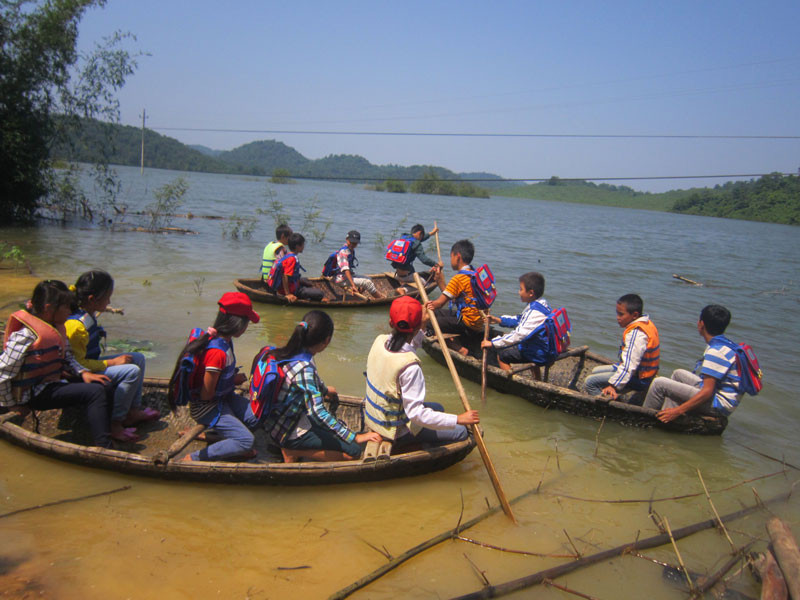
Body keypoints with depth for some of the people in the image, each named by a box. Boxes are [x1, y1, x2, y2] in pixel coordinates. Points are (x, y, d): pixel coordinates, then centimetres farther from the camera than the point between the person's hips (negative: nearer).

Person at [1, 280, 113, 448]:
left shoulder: (57, 327, 5)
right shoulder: (25, 335, -22)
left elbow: (67, 357, 16)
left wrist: (83, 372, -3)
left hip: (56, 382, 9)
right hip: (35, 394, -9)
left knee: (106, 387, -1)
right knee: (95, 392, -24)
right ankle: (103, 449, -23)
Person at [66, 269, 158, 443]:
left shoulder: (88, 314, 2)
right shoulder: (76, 326, -29)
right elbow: (78, 363, -26)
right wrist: (111, 362, -20)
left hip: (91, 364, 11)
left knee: (138, 358, 11)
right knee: (132, 371, -25)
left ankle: (133, 411, 14)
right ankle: (114, 424, -14)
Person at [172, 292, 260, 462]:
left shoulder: (223, 339, -3)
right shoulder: (217, 352, -31)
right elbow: (206, 395, -23)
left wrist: (233, 378, -2)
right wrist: (234, 381, -9)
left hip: (223, 397, 9)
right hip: (207, 407, -9)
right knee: (246, 441, -14)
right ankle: (194, 459, -5)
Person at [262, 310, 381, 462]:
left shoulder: (289, 352, -3)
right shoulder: (304, 368, -29)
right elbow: (318, 412, -31)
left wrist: (324, 390, 36)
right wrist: (356, 437, -29)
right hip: (289, 432, -9)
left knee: (340, 425, 24)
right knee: (354, 451, -8)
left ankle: (286, 446, 15)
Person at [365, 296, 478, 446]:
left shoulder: (380, 341, -10)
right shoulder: (409, 366, -34)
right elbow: (416, 413, -33)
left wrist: (422, 325, 3)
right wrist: (458, 419, -31)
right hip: (396, 432, -8)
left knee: (438, 408, 26)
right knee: (461, 432, -2)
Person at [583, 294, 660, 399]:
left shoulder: (636, 334, -27)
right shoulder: (646, 323, 6)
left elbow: (629, 366, -33)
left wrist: (614, 386, -34)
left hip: (638, 379, -11)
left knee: (590, 382, -16)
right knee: (596, 371, 22)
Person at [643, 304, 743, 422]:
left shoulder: (715, 351, -23)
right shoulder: (726, 344, 8)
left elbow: (707, 392, -25)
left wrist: (678, 411, -21)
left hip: (719, 405, -10)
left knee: (659, 383, -13)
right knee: (678, 373, 23)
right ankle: (667, 418, 14)